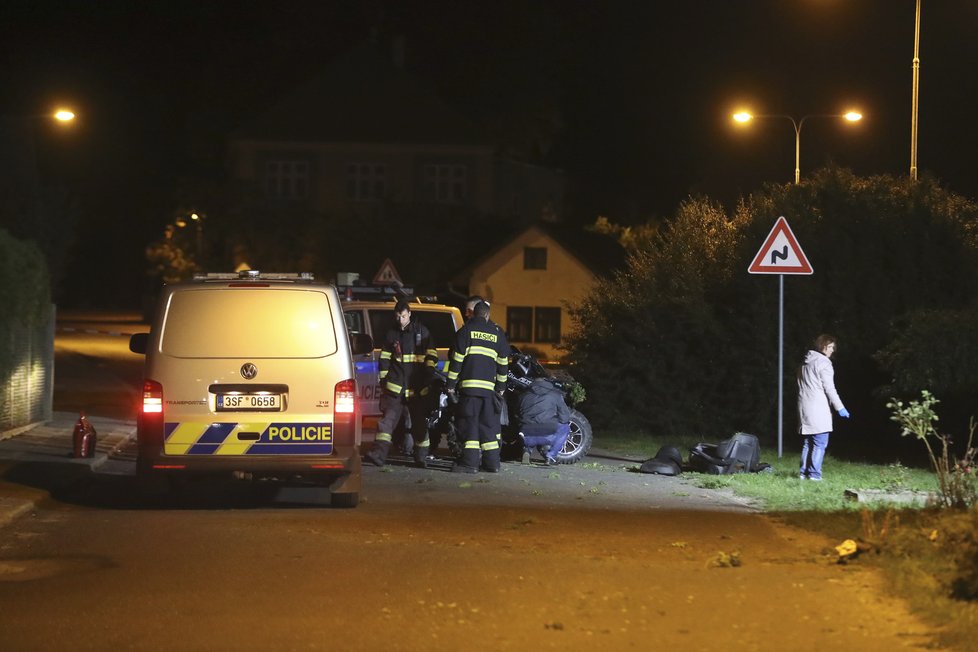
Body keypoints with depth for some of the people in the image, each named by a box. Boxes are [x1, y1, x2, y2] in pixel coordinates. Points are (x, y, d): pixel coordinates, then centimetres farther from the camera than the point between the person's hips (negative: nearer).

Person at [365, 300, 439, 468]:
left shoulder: (421, 331, 5)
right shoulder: (391, 334, 10)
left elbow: (431, 356, 7)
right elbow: (384, 359, 15)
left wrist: (428, 377, -1)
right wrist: (383, 380, 10)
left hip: (417, 388, 0)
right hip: (395, 386, 1)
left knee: (419, 423, 7)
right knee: (388, 419, -12)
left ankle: (421, 457, 17)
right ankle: (379, 453, -19)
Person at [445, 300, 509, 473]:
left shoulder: (466, 330, 3)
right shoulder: (497, 333, 14)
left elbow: (457, 358, -2)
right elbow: (503, 362, 16)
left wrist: (451, 384, 2)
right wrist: (501, 387, 22)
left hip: (469, 384, -4)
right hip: (489, 386, 4)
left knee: (469, 422, -5)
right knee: (488, 423, 11)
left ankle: (470, 461, -11)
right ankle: (492, 462, 11)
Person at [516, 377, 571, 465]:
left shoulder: (524, 395, 19)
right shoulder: (556, 395, 10)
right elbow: (564, 418, 10)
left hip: (527, 438, 4)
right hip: (547, 437, -4)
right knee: (565, 427, 26)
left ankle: (527, 449, 11)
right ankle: (551, 455, 9)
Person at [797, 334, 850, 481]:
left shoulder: (806, 363, 18)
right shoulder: (823, 363, -8)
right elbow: (829, 389, -12)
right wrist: (840, 408, -8)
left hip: (804, 408, 8)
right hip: (818, 410, -8)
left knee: (807, 443, 13)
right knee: (820, 444, -7)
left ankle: (804, 472, 11)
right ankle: (814, 474, -11)